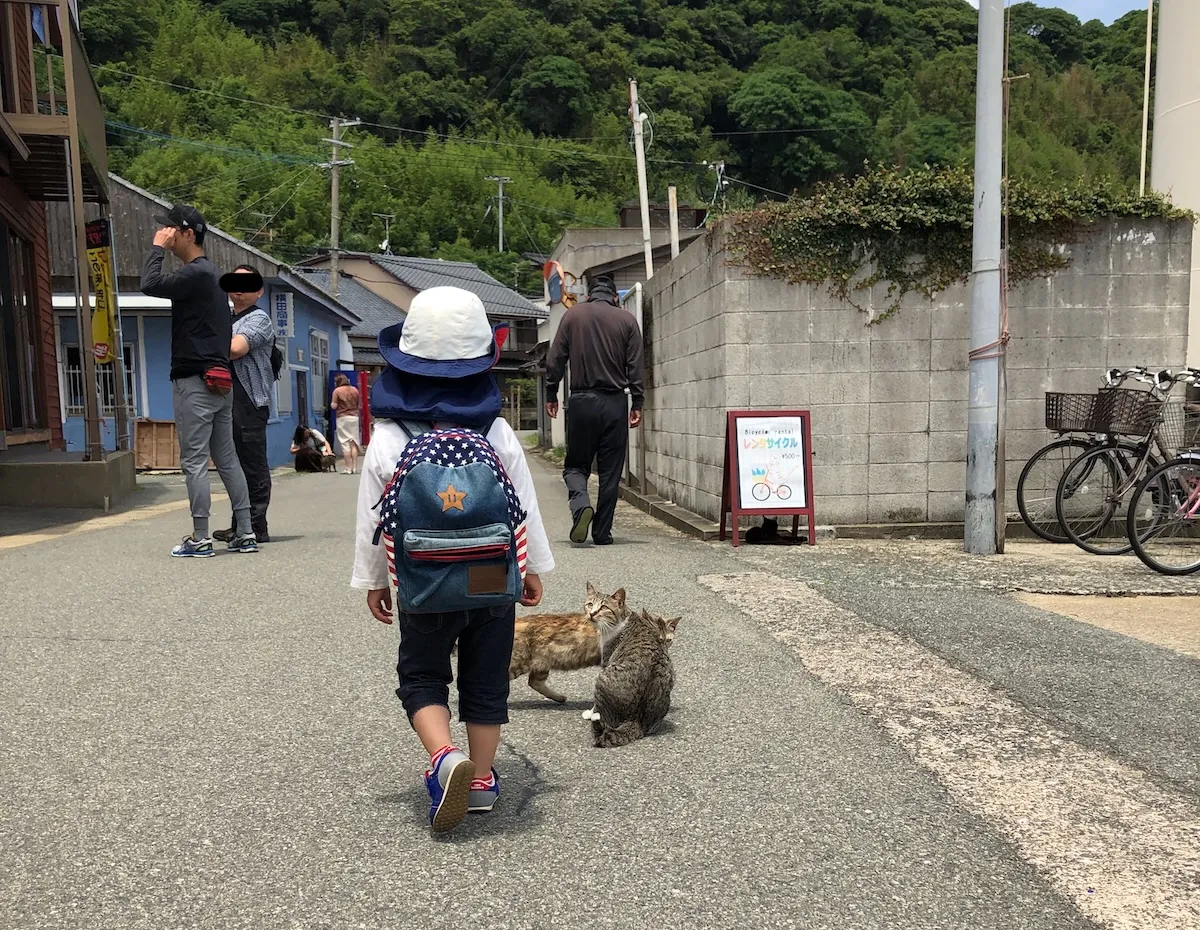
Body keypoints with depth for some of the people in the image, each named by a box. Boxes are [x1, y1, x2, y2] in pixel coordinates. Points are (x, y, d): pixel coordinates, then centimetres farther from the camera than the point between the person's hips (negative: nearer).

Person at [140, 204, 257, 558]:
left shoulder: (195, 273, -11)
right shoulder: (210, 274, 20)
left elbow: (150, 285, -20)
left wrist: (158, 247, -7)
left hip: (195, 381, -10)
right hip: (219, 381, 10)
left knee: (194, 461, -5)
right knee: (227, 459, 9)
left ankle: (201, 539, -1)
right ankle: (245, 534, 10)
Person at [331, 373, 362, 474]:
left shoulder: (337, 391, -7)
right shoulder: (355, 390, 5)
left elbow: (334, 406, -10)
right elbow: (360, 405, 7)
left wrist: (331, 403, 10)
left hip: (342, 418, -3)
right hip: (354, 417, 3)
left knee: (345, 444, 1)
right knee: (354, 443, 8)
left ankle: (349, 468, -1)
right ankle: (355, 467, 7)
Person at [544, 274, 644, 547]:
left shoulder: (573, 315, 5)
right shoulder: (627, 320, 5)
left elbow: (554, 360, 2)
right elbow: (635, 367, 1)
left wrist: (551, 395, 11)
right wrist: (636, 404, 4)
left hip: (581, 401, 0)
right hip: (615, 403, 1)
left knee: (575, 465, 10)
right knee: (610, 472, 7)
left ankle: (581, 505, -18)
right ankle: (602, 532, 9)